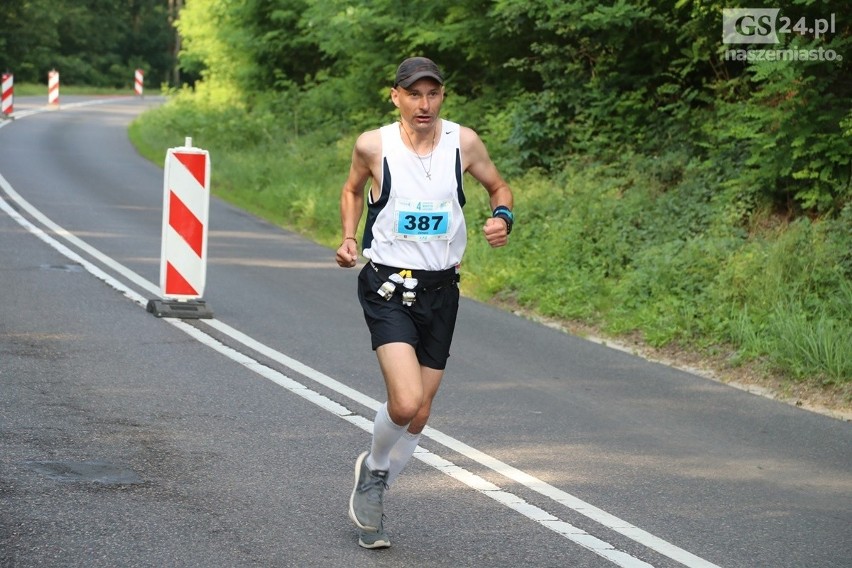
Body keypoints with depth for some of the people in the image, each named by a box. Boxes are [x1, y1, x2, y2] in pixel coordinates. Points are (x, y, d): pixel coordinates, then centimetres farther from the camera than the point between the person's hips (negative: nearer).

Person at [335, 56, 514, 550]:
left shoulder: (463, 142, -3)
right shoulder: (373, 145, -7)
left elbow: (498, 186, 13)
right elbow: (353, 189, 14)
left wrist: (503, 218, -8)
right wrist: (349, 237, 0)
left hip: (441, 289, 3)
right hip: (387, 286, -3)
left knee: (420, 413, 8)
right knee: (406, 402, -21)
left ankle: (374, 493, 33)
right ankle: (374, 467, 12)